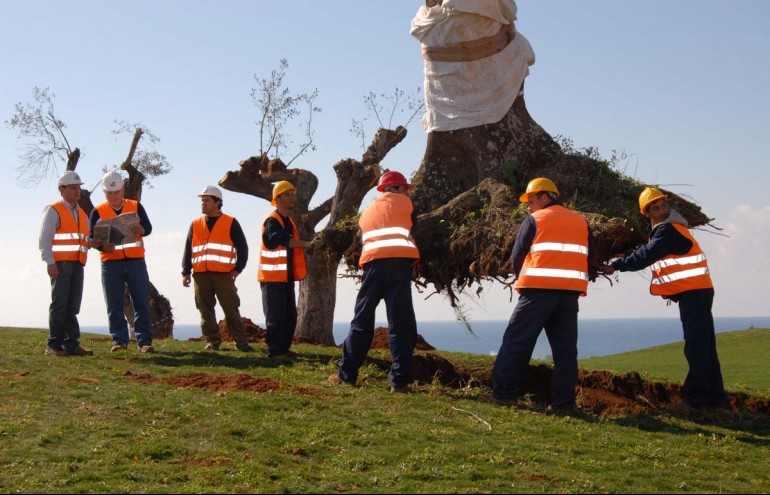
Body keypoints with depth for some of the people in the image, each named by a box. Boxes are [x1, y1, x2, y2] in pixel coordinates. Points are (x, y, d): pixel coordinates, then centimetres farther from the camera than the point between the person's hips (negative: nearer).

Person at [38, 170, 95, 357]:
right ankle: (54, 346, -3)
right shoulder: (53, 210, 0)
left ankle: (71, 344, 8)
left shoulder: (82, 213, 22)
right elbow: (44, 239, -7)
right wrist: (50, 262, -16)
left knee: (72, 306, 6)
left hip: (77, 265, 7)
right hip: (60, 264, -7)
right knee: (59, 305, -6)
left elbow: (86, 240, 24)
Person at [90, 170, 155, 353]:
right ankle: (119, 341, 9)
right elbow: (93, 237, 2)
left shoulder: (136, 207, 9)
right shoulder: (98, 212, 7)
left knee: (142, 302, -1)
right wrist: (103, 246, -20)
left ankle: (144, 341, 2)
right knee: (114, 305, 2)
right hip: (111, 263, 0)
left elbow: (148, 227, -1)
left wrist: (141, 230, -26)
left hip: (136, 261, 0)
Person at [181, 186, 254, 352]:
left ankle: (240, 341, -3)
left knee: (231, 309, -4)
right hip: (200, 274, 3)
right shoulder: (195, 224, 14)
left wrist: (238, 268, -5)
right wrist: (186, 272, 5)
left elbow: (242, 248, 4)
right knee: (206, 310, 4)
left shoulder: (231, 223, 5)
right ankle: (212, 341, 10)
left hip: (224, 274, -3)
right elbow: (188, 250, 13)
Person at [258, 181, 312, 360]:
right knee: (276, 316, -7)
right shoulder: (272, 221, -13)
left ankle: (284, 348, 20)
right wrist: (306, 244, -23)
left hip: (286, 277, 9)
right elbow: (283, 240, -28)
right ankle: (275, 351, -3)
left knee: (290, 315, 12)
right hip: (273, 277, -9)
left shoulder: (289, 221, 17)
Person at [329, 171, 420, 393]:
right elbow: (413, 230, 22)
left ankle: (346, 373, 14)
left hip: (373, 262, 3)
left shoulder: (368, 211, 29)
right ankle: (400, 380, -6)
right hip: (399, 261, -3)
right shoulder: (405, 203, 17)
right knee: (400, 323, -3)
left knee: (362, 320, 12)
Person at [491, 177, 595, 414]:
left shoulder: (534, 220, 5)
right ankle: (563, 401, 4)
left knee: (517, 340, 2)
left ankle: (504, 391, 1)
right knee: (565, 347, 6)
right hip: (571, 292, 4)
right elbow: (589, 255, 18)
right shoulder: (581, 222, 18)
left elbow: (517, 256, 4)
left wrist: (522, 279, 21)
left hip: (538, 289, -4)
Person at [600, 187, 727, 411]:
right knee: (704, 345, 12)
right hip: (696, 291, 10)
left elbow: (646, 256, -20)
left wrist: (616, 265, -15)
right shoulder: (662, 227, 16)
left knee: (697, 345, -10)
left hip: (694, 291, -10)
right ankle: (714, 397, 17)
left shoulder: (669, 229, -15)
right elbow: (647, 252, 19)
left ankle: (696, 398, -11)